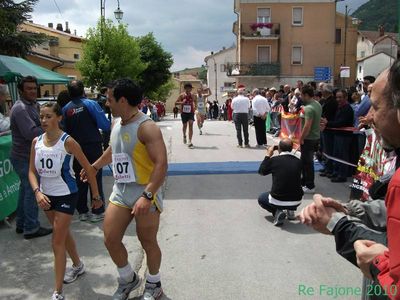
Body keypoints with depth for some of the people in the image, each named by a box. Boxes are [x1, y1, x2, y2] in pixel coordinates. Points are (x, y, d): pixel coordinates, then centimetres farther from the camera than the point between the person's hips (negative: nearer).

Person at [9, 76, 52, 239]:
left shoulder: (33, 105, 13)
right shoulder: (20, 108, -17)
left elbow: (38, 126, 14)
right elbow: (32, 133, -26)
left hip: (28, 156, 10)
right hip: (25, 158, -10)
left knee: (25, 189, 17)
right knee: (31, 191, -4)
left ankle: (21, 224, 30)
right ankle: (31, 228, 7)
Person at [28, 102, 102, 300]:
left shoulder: (67, 142, -17)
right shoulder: (36, 142, -1)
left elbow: (89, 168, -11)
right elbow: (32, 171, 1)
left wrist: (96, 196, -7)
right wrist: (37, 192, -18)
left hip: (66, 195, -6)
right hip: (46, 195, 6)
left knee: (57, 241, -5)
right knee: (63, 233, 22)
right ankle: (78, 265, 46)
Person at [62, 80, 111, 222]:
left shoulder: (65, 109, 2)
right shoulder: (90, 104, -9)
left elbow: (64, 130, 6)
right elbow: (105, 126, -14)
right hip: (93, 147, -4)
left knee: (79, 181, 12)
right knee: (96, 180, 3)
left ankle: (82, 211, 19)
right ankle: (97, 212, 8)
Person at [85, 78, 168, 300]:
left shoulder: (146, 127, -19)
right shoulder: (116, 124, 8)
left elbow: (161, 164, -26)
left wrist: (147, 196, -33)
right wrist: (95, 166, 37)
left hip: (145, 193, -7)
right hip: (120, 191, 8)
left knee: (148, 242, 8)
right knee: (110, 240, 8)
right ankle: (128, 280, 34)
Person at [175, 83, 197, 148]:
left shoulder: (193, 96, 2)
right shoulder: (182, 95, -2)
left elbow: (195, 102, 19)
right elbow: (176, 103, -3)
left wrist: (195, 105, 0)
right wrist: (181, 102, -20)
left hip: (191, 112, 0)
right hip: (184, 112, 0)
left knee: (191, 125, -13)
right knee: (185, 125, 12)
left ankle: (190, 142, -14)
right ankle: (184, 136, 46)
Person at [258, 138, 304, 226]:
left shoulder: (274, 160, -13)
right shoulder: (298, 162, -4)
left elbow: (261, 171, 6)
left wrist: (268, 155, 13)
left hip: (278, 201, -4)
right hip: (296, 201, 4)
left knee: (261, 198, 28)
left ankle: (277, 212, 2)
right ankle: (291, 210, 17)